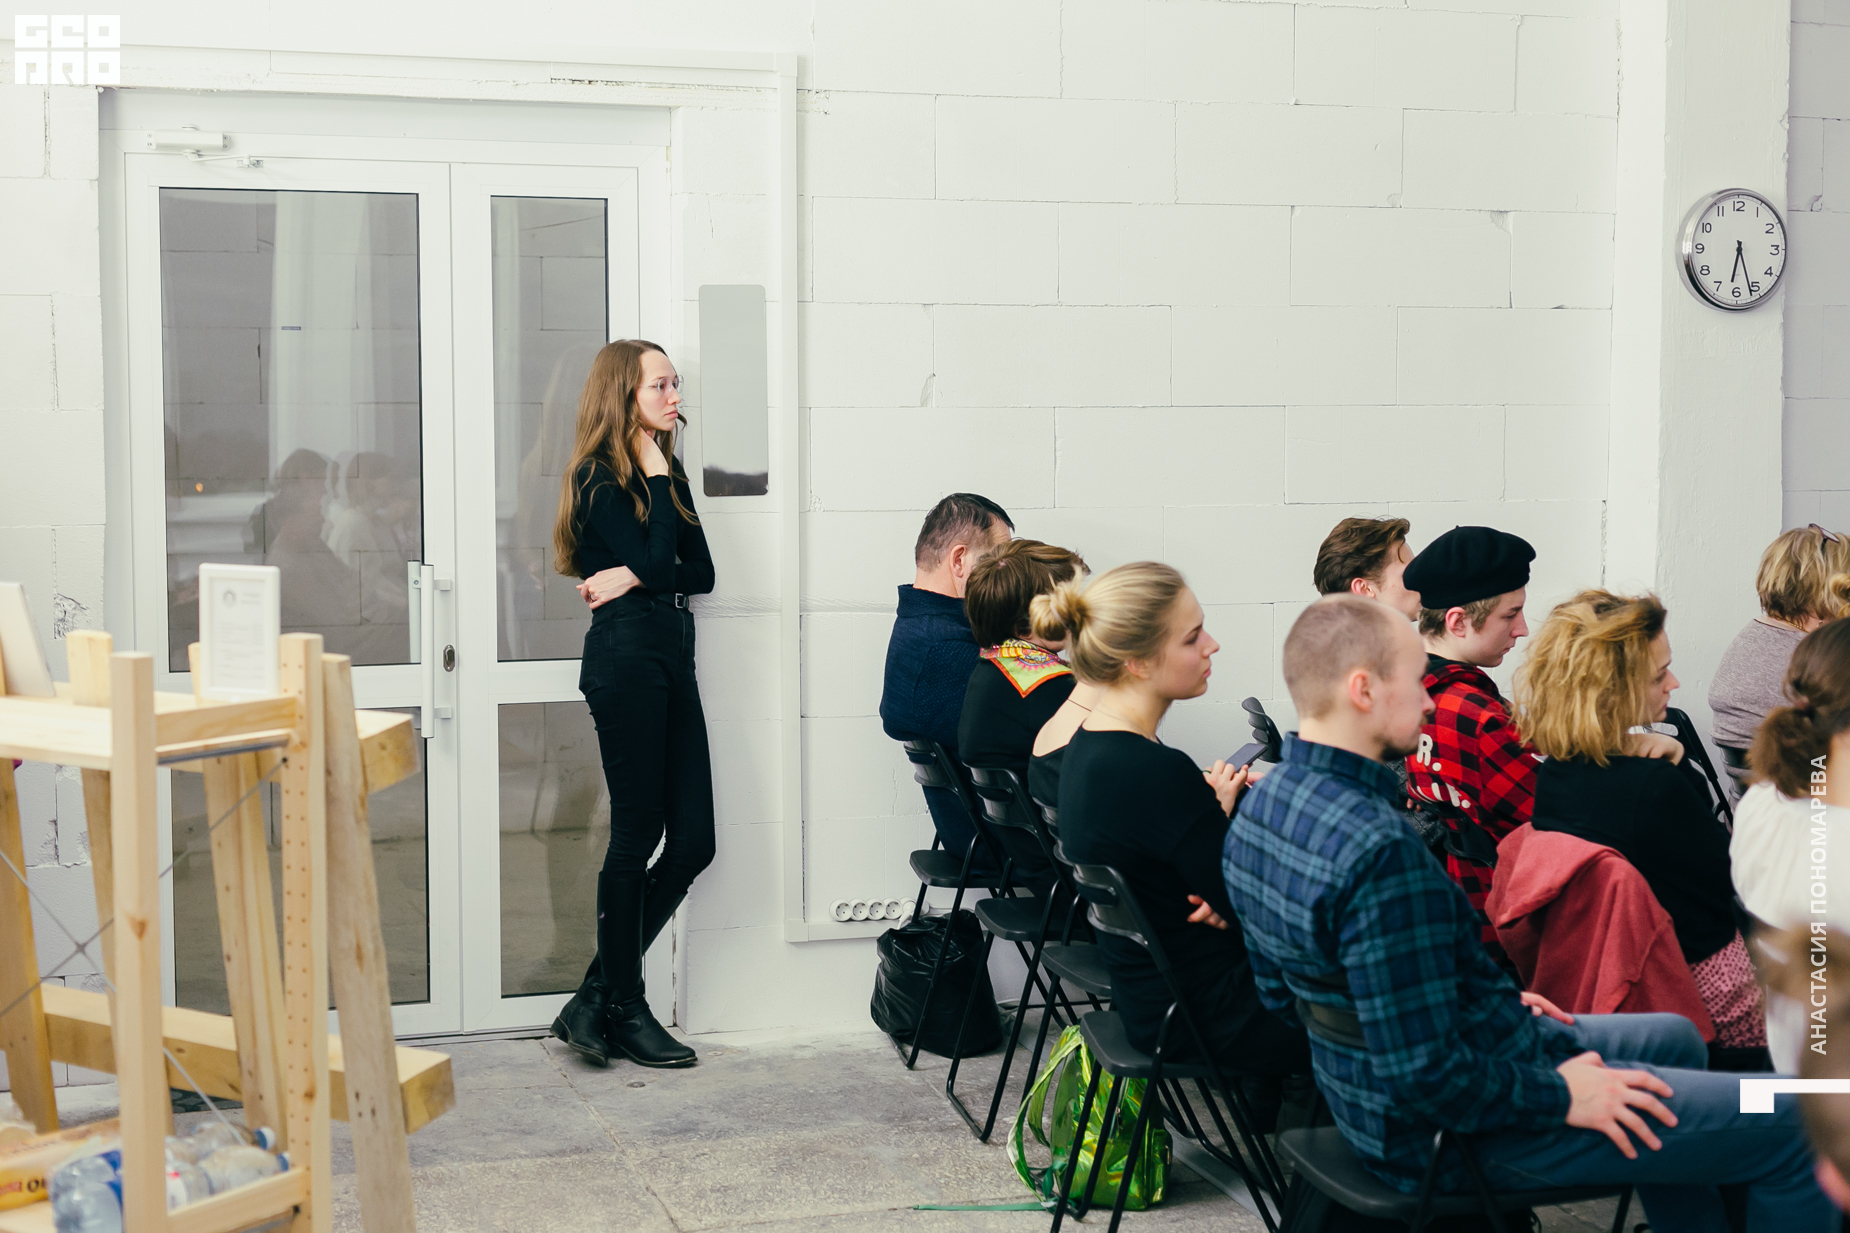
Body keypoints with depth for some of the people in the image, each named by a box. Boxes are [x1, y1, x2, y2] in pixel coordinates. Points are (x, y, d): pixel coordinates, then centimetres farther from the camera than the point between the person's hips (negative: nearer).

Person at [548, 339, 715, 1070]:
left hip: (671, 654, 8)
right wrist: (658, 478, -9)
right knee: (637, 837, -3)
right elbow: (655, 562, -17)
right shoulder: (599, 479, -6)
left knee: (693, 840, 4)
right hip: (626, 658, -8)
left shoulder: (669, 475, 17)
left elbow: (700, 572, 10)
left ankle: (600, 992, 14)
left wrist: (636, 577, -6)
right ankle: (622, 1010, 9)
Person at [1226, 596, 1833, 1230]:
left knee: (1674, 1040, 29)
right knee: (1795, 1126, -2)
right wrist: (1559, 1095, -14)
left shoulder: (1260, 806, -1)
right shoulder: (1381, 850, -32)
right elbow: (1427, 1077, -31)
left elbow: (1283, 992, 11)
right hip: (1464, 1131, -10)